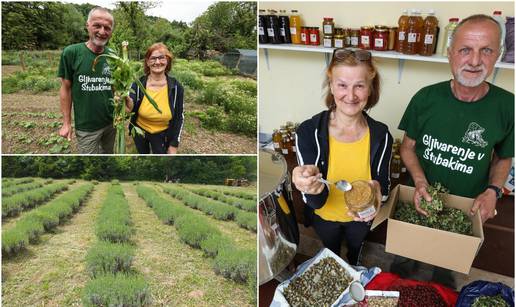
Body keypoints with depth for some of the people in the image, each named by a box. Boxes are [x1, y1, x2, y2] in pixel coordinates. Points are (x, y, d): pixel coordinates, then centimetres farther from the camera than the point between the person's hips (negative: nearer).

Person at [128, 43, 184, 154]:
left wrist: (174, 145, -6)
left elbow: (179, 118, -6)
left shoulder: (176, 87, -14)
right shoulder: (138, 84, -14)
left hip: (162, 135, -1)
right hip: (139, 132, 1)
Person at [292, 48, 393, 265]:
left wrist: (377, 189, -36)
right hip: (324, 217, -1)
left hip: (361, 217, 2)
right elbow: (315, 202, -28)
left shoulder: (380, 135, -23)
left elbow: (383, 183, -12)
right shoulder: (308, 132, -29)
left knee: (355, 252, 33)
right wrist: (314, 189, -52)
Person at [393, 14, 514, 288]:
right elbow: (408, 147, -6)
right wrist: (420, 182, -21)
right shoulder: (426, 98, -17)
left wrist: (493, 191, -17)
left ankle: (442, 274, 59)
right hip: (420, 197, 0)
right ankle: (402, 265, 58)